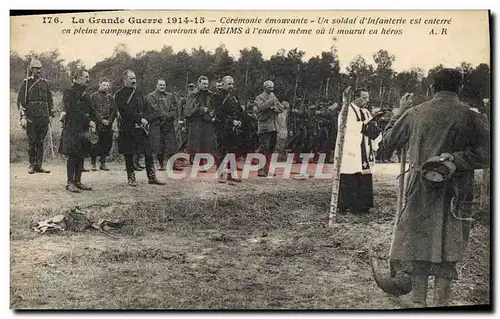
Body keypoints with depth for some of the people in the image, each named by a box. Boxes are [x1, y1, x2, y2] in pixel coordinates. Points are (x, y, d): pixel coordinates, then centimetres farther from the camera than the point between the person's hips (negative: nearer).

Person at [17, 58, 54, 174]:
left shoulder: (45, 82, 13)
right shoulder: (26, 82, 0)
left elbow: (50, 100, 19)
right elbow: (20, 101, -4)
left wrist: (50, 114, 12)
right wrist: (23, 117, -11)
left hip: (44, 117, 4)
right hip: (31, 118, -4)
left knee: (40, 142, 6)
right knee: (31, 142, 1)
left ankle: (39, 165, 11)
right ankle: (32, 165, 10)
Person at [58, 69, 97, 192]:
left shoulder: (85, 95, 17)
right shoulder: (69, 92, -7)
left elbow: (91, 111, 14)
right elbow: (74, 111, -17)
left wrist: (94, 122, -4)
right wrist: (89, 121, -19)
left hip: (84, 129, 7)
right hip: (72, 128, -7)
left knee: (81, 156, 9)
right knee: (72, 156, -5)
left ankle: (78, 181, 16)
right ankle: (70, 182, 0)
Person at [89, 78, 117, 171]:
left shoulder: (110, 97, 13)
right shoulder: (93, 96, 2)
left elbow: (114, 111, 9)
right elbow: (93, 110, -6)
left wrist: (109, 121, -6)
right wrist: (101, 120, -13)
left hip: (108, 125, 4)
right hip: (97, 125, -3)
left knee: (106, 144, 4)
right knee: (95, 145, -3)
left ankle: (103, 163, 14)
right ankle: (93, 163, 6)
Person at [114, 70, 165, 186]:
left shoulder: (139, 93, 15)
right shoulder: (119, 94, -4)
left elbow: (146, 109, 16)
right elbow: (125, 111, -15)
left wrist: (145, 121, 0)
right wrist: (140, 119, -17)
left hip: (141, 128, 5)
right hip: (127, 130, -5)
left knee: (149, 153, 2)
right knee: (128, 155, 4)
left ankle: (152, 177, 9)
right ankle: (131, 178, 15)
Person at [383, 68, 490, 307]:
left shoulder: (415, 113, 0)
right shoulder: (468, 116, -4)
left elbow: (388, 141, 11)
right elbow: (486, 152, -10)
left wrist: (399, 112, 22)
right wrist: (456, 159, -9)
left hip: (420, 188, 1)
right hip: (455, 193, -1)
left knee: (419, 244, 11)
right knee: (448, 249, 7)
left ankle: (419, 301, 17)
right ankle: (441, 302, 11)